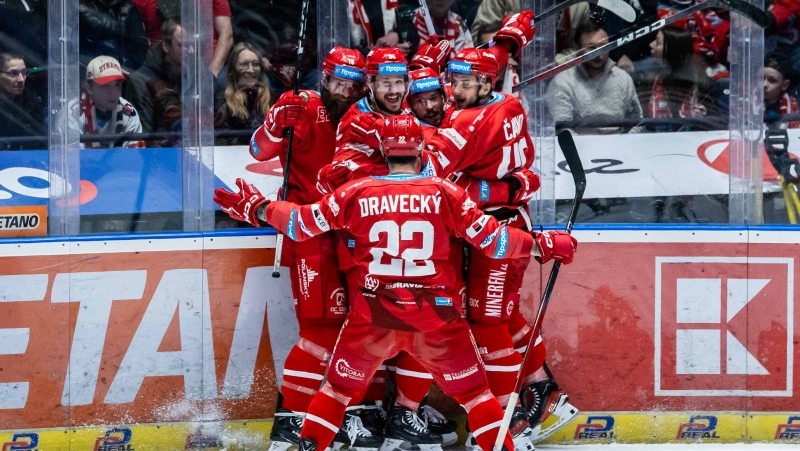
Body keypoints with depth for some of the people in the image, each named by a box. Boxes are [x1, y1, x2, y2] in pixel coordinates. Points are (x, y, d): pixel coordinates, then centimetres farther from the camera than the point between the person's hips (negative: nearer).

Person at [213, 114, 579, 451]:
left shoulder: (356, 194, 0)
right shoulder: (445, 194, -2)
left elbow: (301, 224, 6)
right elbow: (491, 239, -3)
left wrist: (255, 209, 20)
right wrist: (543, 245, 10)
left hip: (371, 317, 1)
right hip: (434, 317, -1)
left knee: (339, 387, 19)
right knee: (472, 391, 11)